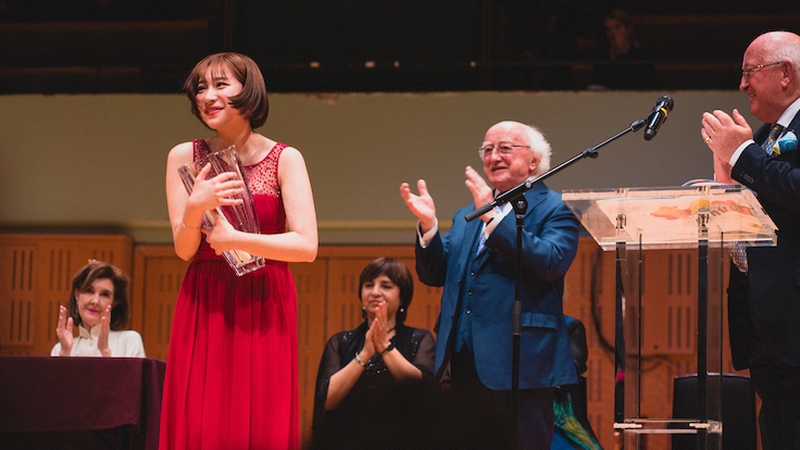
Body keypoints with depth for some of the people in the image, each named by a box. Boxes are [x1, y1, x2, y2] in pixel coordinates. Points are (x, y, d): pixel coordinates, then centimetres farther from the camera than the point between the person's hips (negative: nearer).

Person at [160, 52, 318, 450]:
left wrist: (233, 239, -15)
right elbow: (184, 249, 0)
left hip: (264, 306, -1)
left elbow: (306, 246, -11)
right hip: (203, 307, 1)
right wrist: (195, 207, -19)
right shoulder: (185, 157, 5)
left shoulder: (284, 159, -1)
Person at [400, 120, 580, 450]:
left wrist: (493, 217, -21)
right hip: (466, 361, 7)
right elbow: (433, 275, 16)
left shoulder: (555, 210, 1)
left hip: (519, 363, -6)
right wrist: (428, 225, -1)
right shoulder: (467, 216, 22)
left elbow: (551, 262, -18)